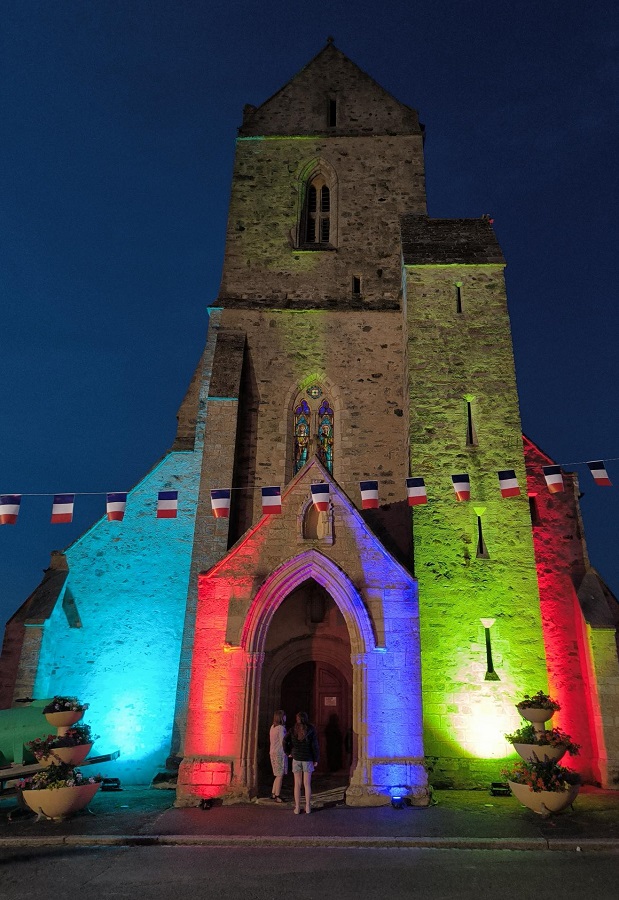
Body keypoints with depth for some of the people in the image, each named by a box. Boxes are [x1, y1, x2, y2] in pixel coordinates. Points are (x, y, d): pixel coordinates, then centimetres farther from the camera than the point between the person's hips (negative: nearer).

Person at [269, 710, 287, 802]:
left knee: (278, 775, 18)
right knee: (280, 775, 0)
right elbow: (283, 742, -16)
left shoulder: (273, 727, 10)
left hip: (273, 753, 8)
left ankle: (273, 794, 22)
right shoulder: (281, 728, -16)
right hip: (280, 753, -8)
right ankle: (277, 797, 3)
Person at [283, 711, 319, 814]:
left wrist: (288, 752, 3)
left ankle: (297, 807, 12)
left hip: (296, 758, 1)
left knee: (297, 784, 9)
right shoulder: (311, 729, -6)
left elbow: (285, 741, -11)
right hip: (308, 759, -1)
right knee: (307, 784, 9)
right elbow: (314, 745, -7)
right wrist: (315, 759, 1)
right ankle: (308, 807, 14)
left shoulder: (293, 729, -2)